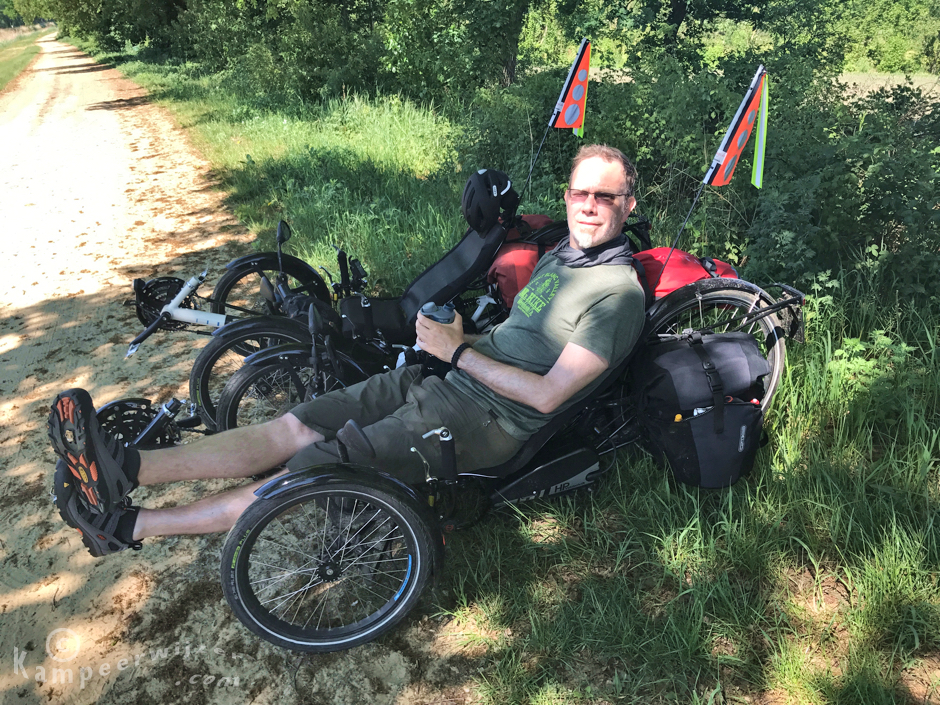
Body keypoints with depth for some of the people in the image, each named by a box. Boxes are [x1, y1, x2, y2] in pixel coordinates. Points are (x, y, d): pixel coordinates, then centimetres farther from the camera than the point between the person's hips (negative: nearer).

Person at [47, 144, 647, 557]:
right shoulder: (558, 257, 17)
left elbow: (547, 394, -18)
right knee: (293, 427, -5)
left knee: (310, 472, -13)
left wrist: (457, 353, -14)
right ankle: (125, 469, -5)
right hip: (438, 380, 8)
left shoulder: (618, 291, -11)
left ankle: (126, 526, -6)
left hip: (483, 418, -8)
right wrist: (458, 333, 2)